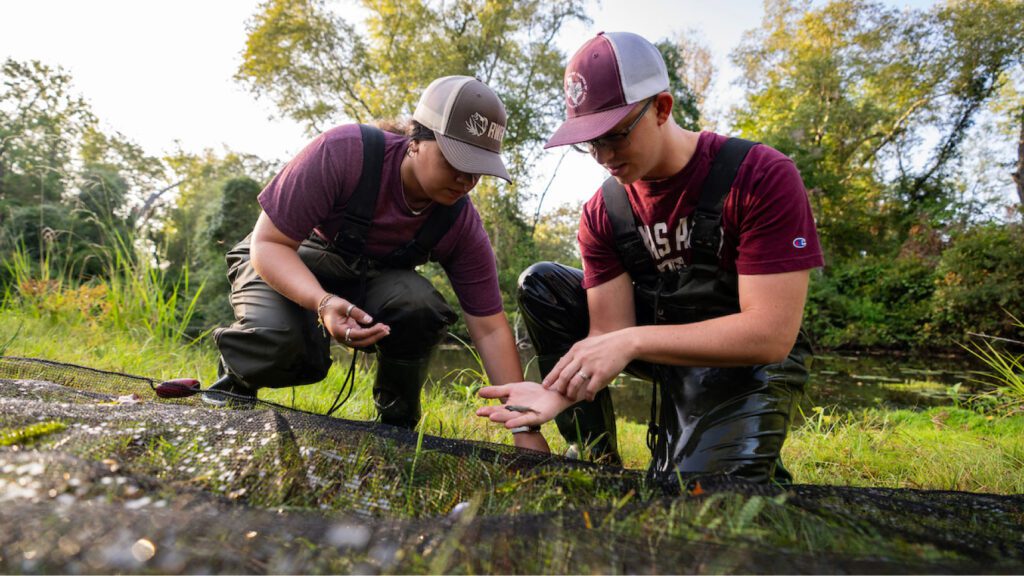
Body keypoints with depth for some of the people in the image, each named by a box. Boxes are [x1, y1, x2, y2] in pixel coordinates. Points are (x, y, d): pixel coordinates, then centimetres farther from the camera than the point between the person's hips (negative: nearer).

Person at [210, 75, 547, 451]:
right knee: (283, 342, -35)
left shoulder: (461, 224, -20)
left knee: (421, 305, -31)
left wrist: (524, 427, -23)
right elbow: (268, 242, -25)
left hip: (367, 277, 2)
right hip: (284, 262, -2)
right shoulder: (343, 152, -30)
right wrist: (323, 302, -46)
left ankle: (397, 423, -5)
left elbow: (490, 329, -18)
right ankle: (235, 377, 4)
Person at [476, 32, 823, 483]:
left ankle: (757, 471, 13)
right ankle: (597, 461, -2)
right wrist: (564, 390, -34)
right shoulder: (602, 213, -7)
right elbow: (611, 333, -13)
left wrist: (633, 340, -34)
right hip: (663, 347, 5)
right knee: (540, 284, -8)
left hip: (747, 361, -4)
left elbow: (771, 335, -26)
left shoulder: (762, 177, -21)